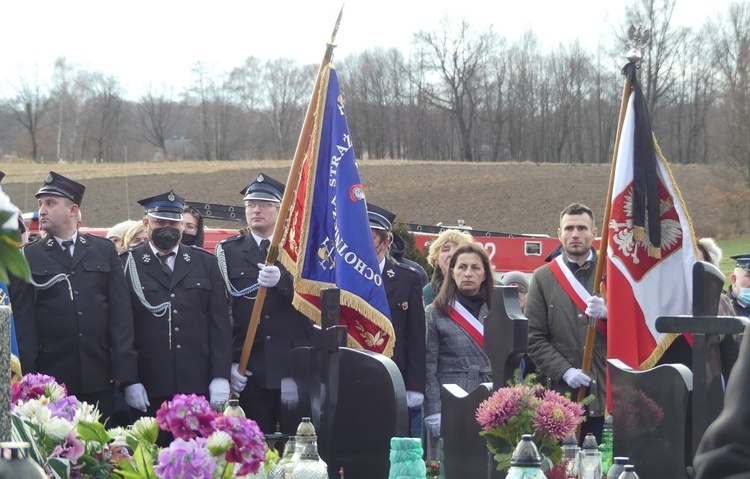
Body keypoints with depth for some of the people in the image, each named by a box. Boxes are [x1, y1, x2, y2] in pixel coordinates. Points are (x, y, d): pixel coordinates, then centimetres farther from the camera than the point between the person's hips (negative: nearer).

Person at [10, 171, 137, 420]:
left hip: (99, 375, 1)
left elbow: (121, 310, 7)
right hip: (51, 376, -1)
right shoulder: (28, 257, 7)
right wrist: (28, 375, -6)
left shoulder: (105, 250, 11)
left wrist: (123, 369, 0)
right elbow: (23, 318, 2)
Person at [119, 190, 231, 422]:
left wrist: (220, 377, 0)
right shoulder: (128, 265, 5)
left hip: (198, 386, 2)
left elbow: (220, 322, 9)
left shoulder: (205, 263, 13)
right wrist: (129, 381, -8)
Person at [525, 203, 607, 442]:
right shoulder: (543, 278, 10)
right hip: (562, 394, 0)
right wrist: (564, 371, -8)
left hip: (607, 394, 0)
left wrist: (607, 313, -16)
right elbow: (534, 338, 5)